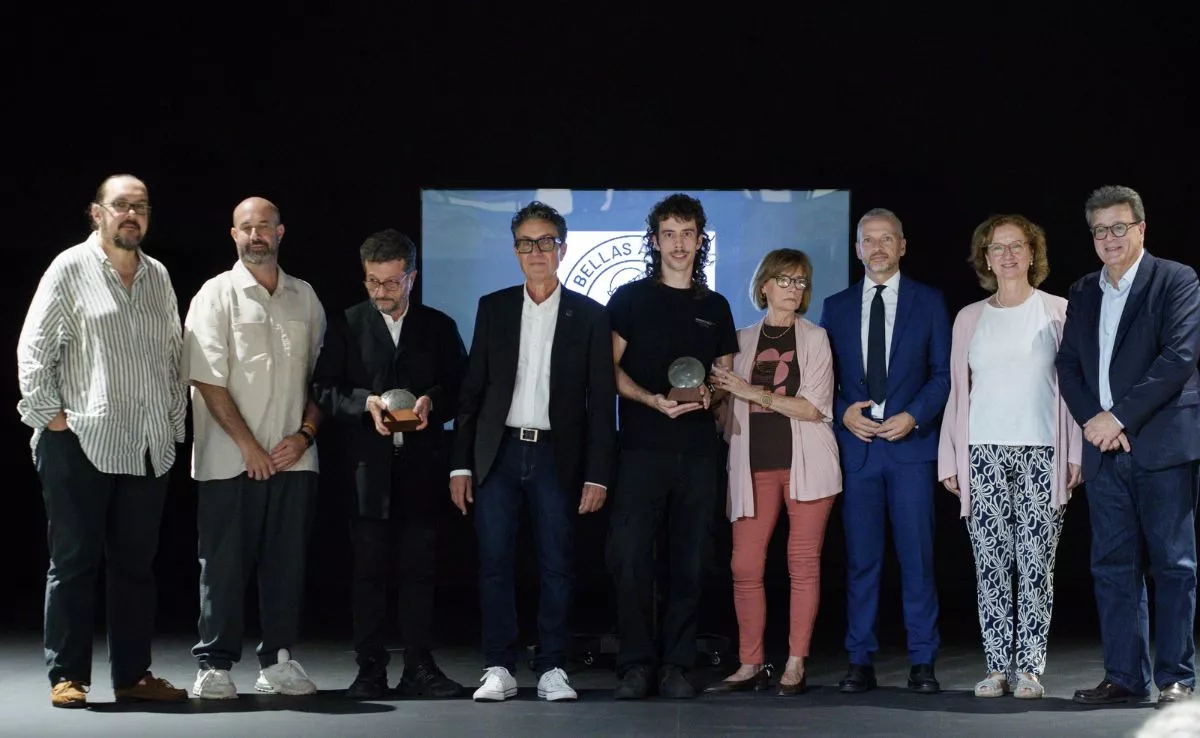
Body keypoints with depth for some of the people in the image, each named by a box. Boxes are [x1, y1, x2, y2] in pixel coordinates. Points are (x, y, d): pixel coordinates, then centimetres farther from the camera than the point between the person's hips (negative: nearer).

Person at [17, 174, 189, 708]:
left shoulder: (158, 276, 14)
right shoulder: (70, 269, -1)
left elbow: (174, 356, 18)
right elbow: (32, 351, -3)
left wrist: (175, 421, 11)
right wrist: (51, 417, -8)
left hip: (148, 448, 5)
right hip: (81, 444, -5)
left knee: (136, 564, 8)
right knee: (73, 562, -1)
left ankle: (133, 674, 14)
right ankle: (67, 677, 4)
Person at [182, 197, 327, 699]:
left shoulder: (304, 297, 13)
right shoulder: (217, 295, 0)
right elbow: (207, 379, -7)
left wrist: (304, 434, -2)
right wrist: (248, 445, -11)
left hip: (293, 458, 4)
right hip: (231, 460, -3)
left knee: (286, 562, 6)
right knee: (224, 563, -1)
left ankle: (277, 661, 14)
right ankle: (215, 666, 6)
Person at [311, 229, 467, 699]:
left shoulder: (439, 327, 12)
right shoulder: (346, 326, 9)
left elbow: (461, 387, 9)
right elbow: (324, 391, 2)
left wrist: (432, 402, -11)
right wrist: (365, 404, -15)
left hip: (421, 464, 1)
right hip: (366, 466, -1)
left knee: (419, 567, 1)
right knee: (369, 567, 1)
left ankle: (419, 667, 6)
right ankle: (370, 669, 5)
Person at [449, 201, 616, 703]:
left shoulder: (589, 316, 4)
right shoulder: (493, 308, 10)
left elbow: (600, 401, 2)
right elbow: (472, 389, 8)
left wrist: (597, 474, -5)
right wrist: (460, 464, 2)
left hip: (557, 457, -1)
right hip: (498, 453, 1)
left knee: (557, 565, 0)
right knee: (495, 563, 0)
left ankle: (552, 669, 9)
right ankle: (499, 669, 6)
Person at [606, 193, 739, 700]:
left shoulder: (715, 307, 16)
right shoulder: (630, 299, 7)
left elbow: (727, 374, 19)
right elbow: (611, 368, 2)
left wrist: (709, 394, -4)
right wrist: (653, 400, -14)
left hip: (699, 450, 3)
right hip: (642, 446, -3)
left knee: (691, 561, 2)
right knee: (630, 557, -10)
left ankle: (676, 664, 9)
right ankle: (636, 663, -1)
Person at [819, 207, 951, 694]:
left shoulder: (929, 302, 7)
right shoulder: (836, 307, 12)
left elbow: (942, 373, 4)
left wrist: (913, 416, -10)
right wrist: (844, 413, -5)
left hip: (910, 442, -2)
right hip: (856, 443, 2)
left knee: (916, 556, -3)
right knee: (861, 558, 3)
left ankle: (922, 663, 3)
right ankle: (860, 662, 8)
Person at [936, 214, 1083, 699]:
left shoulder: (1058, 312, 7)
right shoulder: (970, 318, 13)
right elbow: (958, 391, 14)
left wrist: (1075, 454, -2)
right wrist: (949, 459, 9)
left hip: (1043, 454, -2)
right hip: (984, 454, 2)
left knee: (1036, 565, -4)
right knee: (991, 566, -1)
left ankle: (1030, 668, 1)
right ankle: (998, 668, 5)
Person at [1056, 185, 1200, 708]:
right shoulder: (1082, 294, 16)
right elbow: (1068, 366, 12)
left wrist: (1119, 416, -15)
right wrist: (1091, 420, -6)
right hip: (1105, 448, 5)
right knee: (1112, 566, 5)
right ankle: (1124, 675, 10)